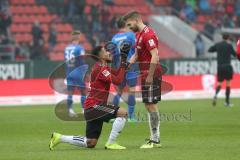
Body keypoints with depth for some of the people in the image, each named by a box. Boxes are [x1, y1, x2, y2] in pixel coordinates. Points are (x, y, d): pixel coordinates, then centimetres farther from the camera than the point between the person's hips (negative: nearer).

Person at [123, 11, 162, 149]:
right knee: (149, 106, 11)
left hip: (151, 75, -10)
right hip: (145, 75, 10)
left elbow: (155, 56, -22)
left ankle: (155, 140, -6)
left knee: (151, 105, -8)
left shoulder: (148, 34, -15)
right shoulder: (139, 34, 16)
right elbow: (136, 55, 25)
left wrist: (150, 76, -23)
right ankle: (155, 139, 16)